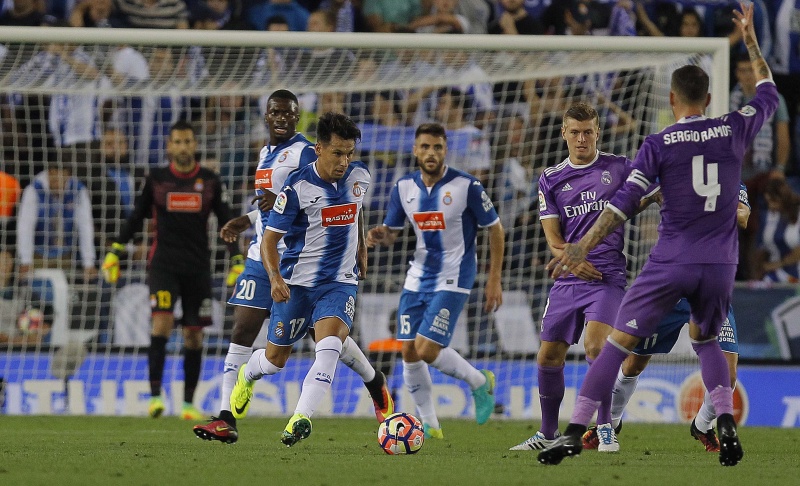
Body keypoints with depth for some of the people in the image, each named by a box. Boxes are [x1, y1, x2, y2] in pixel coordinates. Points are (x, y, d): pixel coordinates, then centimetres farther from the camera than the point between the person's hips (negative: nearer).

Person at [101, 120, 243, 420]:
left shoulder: (210, 182, 5)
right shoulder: (156, 179, 4)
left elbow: (226, 223, 9)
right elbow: (136, 218, 12)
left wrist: (237, 262, 2)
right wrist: (114, 253, 6)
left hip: (198, 268, 2)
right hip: (163, 265, -2)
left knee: (194, 334, 3)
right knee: (162, 322, -20)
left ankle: (189, 404, 14)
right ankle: (155, 395, -22)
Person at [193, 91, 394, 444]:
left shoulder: (304, 152, -8)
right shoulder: (266, 153, 17)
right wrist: (243, 221, 24)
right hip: (262, 257, 7)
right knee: (242, 332, -5)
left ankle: (377, 385, 27)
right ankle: (226, 420, -10)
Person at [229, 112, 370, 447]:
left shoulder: (359, 176, -1)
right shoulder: (298, 186, -15)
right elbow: (270, 239, -12)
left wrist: (361, 247, 29)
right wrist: (275, 277, -28)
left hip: (340, 281, 2)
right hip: (297, 282, -2)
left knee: (329, 346, -27)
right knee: (275, 360, 12)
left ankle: (301, 418, -29)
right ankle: (247, 375, 48)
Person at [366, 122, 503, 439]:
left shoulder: (466, 186, -13)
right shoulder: (404, 187, 1)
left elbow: (495, 229, -4)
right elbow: (392, 232, 12)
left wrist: (494, 280, -6)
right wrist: (379, 235, -13)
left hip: (453, 279, -6)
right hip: (418, 278, 6)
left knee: (427, 350, -15)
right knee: (409, 351, 2)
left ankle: (480, 382, 11)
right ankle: (429, 424, 16)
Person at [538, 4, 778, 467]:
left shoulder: (659, 144, -4)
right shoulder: (735, 130, 3)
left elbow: (625, 202, -11)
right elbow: (768, 94, 23)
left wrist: (583, 246, -10)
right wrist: (751, 39, 32)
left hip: (670, 262, -3)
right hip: (720, 265, 3)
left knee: (618, 342, 1)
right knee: (706, 341, 25)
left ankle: (575, 433, -3)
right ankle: (727, 424, 4)